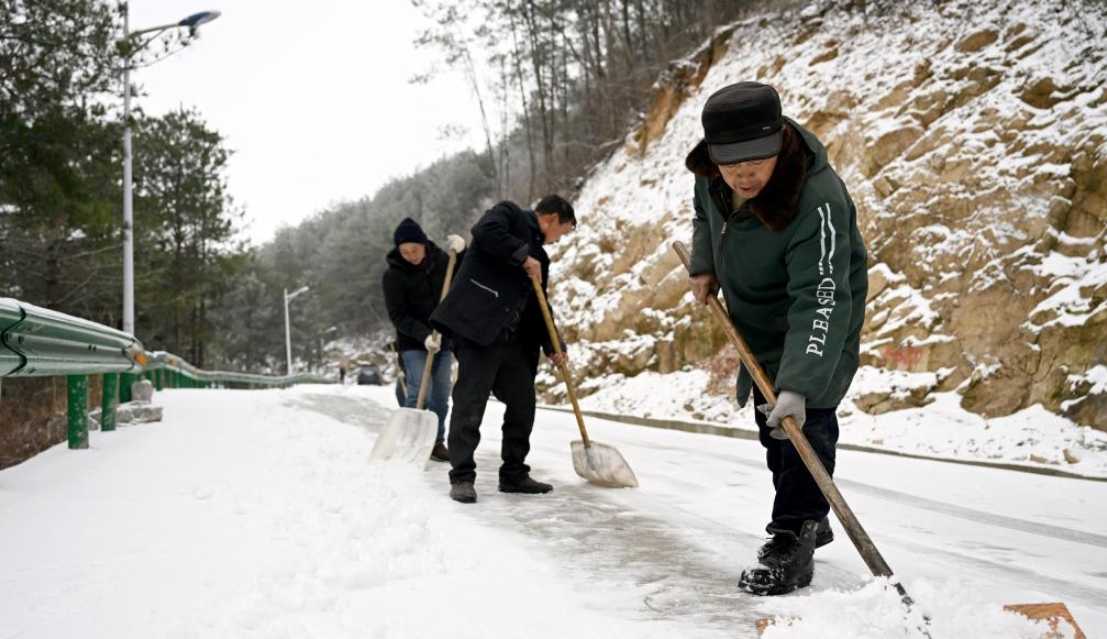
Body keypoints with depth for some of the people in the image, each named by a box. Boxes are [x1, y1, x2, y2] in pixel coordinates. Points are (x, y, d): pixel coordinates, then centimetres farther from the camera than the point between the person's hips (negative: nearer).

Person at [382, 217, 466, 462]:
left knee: (441, 394, 5)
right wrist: (424, 335, -28)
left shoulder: (440, 259, 0)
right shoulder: (393, 275, -11)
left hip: (443, 340, 4)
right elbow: (398, 315, -14)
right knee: (419, 392, -14)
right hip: (413, 343, -4)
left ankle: (436, 442, 16)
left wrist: (462, 250, -15)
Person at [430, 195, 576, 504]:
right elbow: (485, 231, -20)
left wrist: (552, 346, 11)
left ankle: (514, 474, 21)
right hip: (477, 326, -9)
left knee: (523, 403, 9)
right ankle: (462, 477, -3)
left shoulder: (538, 257, 24)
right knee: (470, 403, -8)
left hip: (513, 338, 9)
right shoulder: (509, 214, 4)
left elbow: (538, 307, 22)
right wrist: (523, 255, -14)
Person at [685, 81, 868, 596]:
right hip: (756, 322, 8)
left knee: (803, 421, -20)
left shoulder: (817, 202, -39)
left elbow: (820, 302, -45)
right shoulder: (712, 177, -17)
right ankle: (809, 522, 36)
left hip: (815, 326, -7)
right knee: (773, 427, 17)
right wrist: (704, 265, -2)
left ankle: (791, 545, -10)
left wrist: (798, 385, -53)